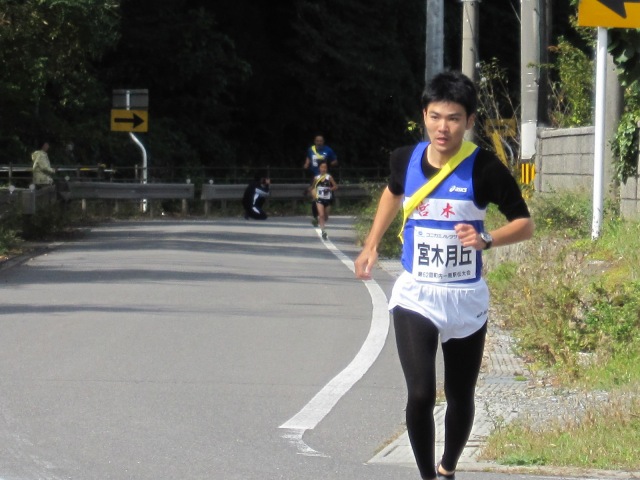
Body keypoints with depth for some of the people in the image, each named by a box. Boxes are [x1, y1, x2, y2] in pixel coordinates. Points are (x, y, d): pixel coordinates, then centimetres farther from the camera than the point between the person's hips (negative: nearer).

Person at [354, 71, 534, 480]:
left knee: (460, 398, 14)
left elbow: (525, 224, -9)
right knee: (420, 395, -17)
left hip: (467, 301, -1)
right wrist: (372, 245, 18)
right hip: (414, 297, 1)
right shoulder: (405, 159, -5)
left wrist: (486, 240, -26)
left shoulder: (484, 168, -15)